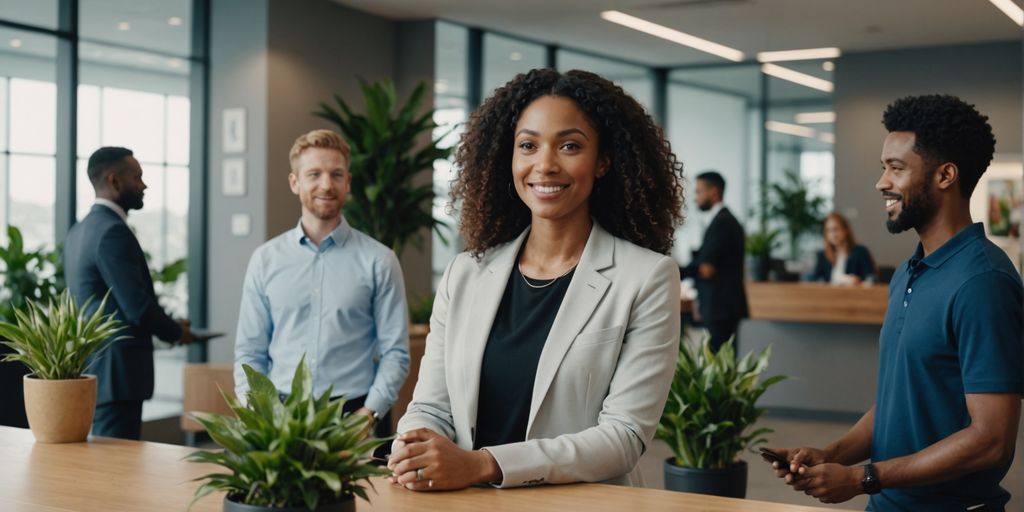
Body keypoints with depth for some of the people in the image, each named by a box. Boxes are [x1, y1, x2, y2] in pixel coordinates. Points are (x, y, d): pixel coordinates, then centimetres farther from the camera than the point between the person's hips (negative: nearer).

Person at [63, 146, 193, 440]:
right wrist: (177, 331, -2)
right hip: (114, 373, -10)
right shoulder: (113, 232, -16)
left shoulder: (79, 231, 13)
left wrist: (166, 326, 15)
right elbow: (138, 309, -21)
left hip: (89, 369, 10)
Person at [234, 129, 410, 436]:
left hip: (355, 414, -1)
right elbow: (249, 352, 7)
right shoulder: (265, 260, 6)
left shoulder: (378, 261, -1)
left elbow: (395, 352, -2)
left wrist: (369, 412, -14)